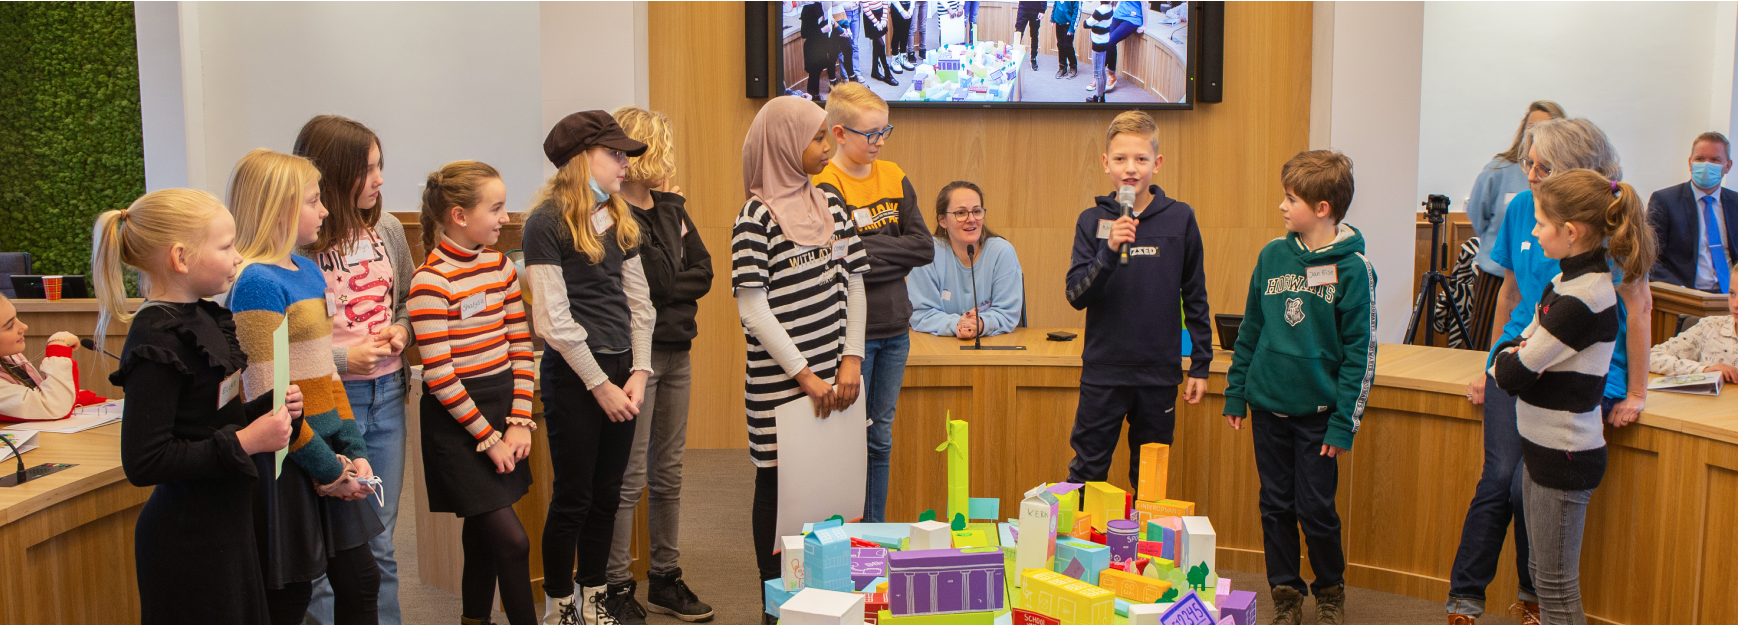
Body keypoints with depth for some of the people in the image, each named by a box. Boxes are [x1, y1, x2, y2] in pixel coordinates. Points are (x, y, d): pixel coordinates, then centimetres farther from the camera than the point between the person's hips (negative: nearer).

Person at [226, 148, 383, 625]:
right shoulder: (257, 282, -17)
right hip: (287, 459, -8)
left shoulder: (308, 271, 9)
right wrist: (324, 467, -15)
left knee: (360, 578, 13)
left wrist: (353, 451, 6)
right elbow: (267, 397, -19)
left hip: (326, 446, 8)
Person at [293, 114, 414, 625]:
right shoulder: (297, 244, -13)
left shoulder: (386, 229, 4)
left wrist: (400, 330, -2)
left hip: (387, 394, 5)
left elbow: (410, 301, 17)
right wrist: (342, 359, -19)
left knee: (380, 543, 16)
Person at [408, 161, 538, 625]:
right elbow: (439, 375, -16)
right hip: (456, 418, -7)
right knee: (512, 539, -9)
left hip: (502, 406, 7)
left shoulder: (500, 266, 6)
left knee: (483, 535, 15)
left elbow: (520, 345, 8)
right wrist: (487, 437, -13)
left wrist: (519, 422, -1)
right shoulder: (431, 281, -15)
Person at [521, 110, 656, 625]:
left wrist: (638, 372, 0)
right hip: (573, 374, -6)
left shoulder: (619, 219, 12)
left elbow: (638, 301, 12)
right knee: (573, 496, 2)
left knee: (607, 493, 11)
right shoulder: (547, 223, -10)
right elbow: (553, 320, -13)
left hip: (620, 370, 6)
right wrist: (599, 384, -12)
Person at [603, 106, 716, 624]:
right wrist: (663, 207, -13)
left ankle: (666, 578, 23)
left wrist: (674, 288, -11)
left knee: (668, 471, 13)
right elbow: (658, 279, -20)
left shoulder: (670, 206, 12)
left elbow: (703, 271, 7)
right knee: (630, 477, -2)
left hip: (676, 351, 8)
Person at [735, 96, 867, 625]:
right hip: (780, 382, -5)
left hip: (832, 378, 5)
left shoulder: (829, 205, 9)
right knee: (778, 482, 4)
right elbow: (752, 308, -13)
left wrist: (851, 359, -1)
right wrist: (803, 375, -14)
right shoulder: (758, 215, -9)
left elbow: (853, 284, 10)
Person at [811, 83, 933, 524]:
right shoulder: (826, 189, -12)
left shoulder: (894, 177, 7)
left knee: (881, 437, 14)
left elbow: (926, 248, -2)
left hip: (895, 328, 6)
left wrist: (871, 249, -12)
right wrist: (898, 257, -12)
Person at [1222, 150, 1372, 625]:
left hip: (1318, 411, -4)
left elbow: (1360, 351, -8)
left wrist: (1345, 420, -11)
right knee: (1276, 506, 10)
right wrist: (1235, 393, 9)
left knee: (1316, 509, 2)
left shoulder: (1353, 266, -9)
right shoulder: (1272, 255, 4)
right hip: (1267, 405, 4)